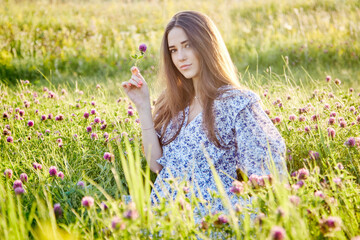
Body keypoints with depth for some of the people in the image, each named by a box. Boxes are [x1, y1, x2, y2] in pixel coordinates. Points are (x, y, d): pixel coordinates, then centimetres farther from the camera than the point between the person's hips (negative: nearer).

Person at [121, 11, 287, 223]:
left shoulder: (238, 102, -8)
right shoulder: (172, 102, 10)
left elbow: (268, 171, -8)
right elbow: (157, 164, 4)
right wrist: (143, 107, 0)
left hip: (207, 214, -6)